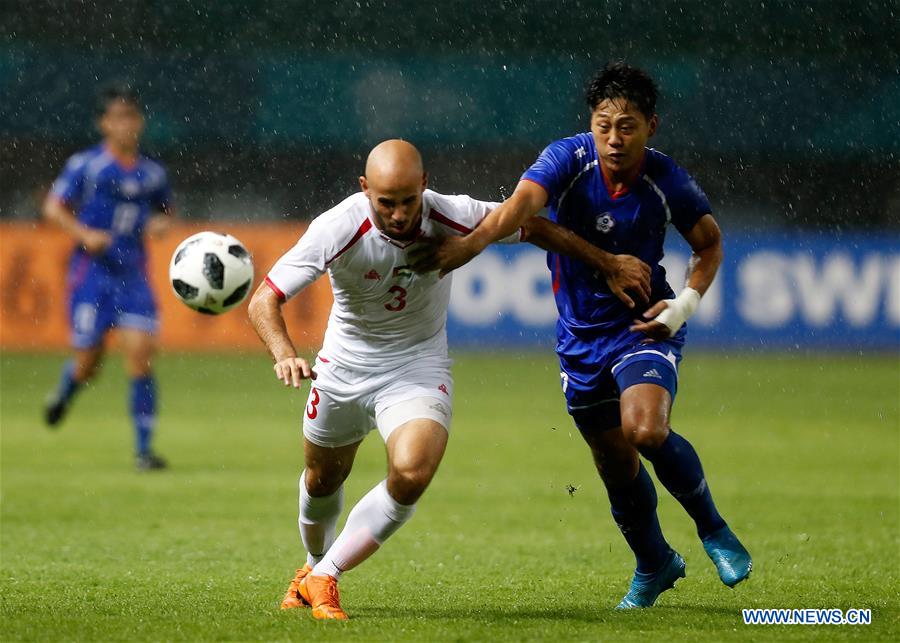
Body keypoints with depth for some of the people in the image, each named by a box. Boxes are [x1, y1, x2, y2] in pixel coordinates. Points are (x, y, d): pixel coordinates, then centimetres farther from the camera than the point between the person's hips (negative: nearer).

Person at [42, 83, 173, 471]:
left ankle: (144, 448, -6)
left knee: (140, 355, -10)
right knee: (88, 362, 1)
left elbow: (165, 211, 22)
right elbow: (53, 208, 0)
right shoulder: (85, 165, -4)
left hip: (133, 275, 2)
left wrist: (160, 224, -1)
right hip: (91, 272, -2)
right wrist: (84, 234, -15)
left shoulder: (152, 173, 7)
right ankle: (64, 393, 39)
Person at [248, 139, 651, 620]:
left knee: (411, 474, -26)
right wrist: (285, 355, -49)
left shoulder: (451, 218, -24)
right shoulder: (338, 229, -28)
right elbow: (265, 300, -28)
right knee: (323, 479, 20)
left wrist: (608, 264, 6)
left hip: (417, 370, -1)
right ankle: (315, 562, 55)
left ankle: (323, 578, -10)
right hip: (343, 368, 1)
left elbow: (532, 228, -5)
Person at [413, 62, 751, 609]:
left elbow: (710, 243, 4)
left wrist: (687, 301, -13)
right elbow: (523, 202, -36)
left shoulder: (668, 181, -14)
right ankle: (655, 565, 37)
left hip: (645, 324, -2)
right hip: (582, 336, 2)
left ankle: (713, 528, -2)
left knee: (647, 431, -28)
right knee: (615, 465, 10)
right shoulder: (568, 160, -17)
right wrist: (472, 242, -54)